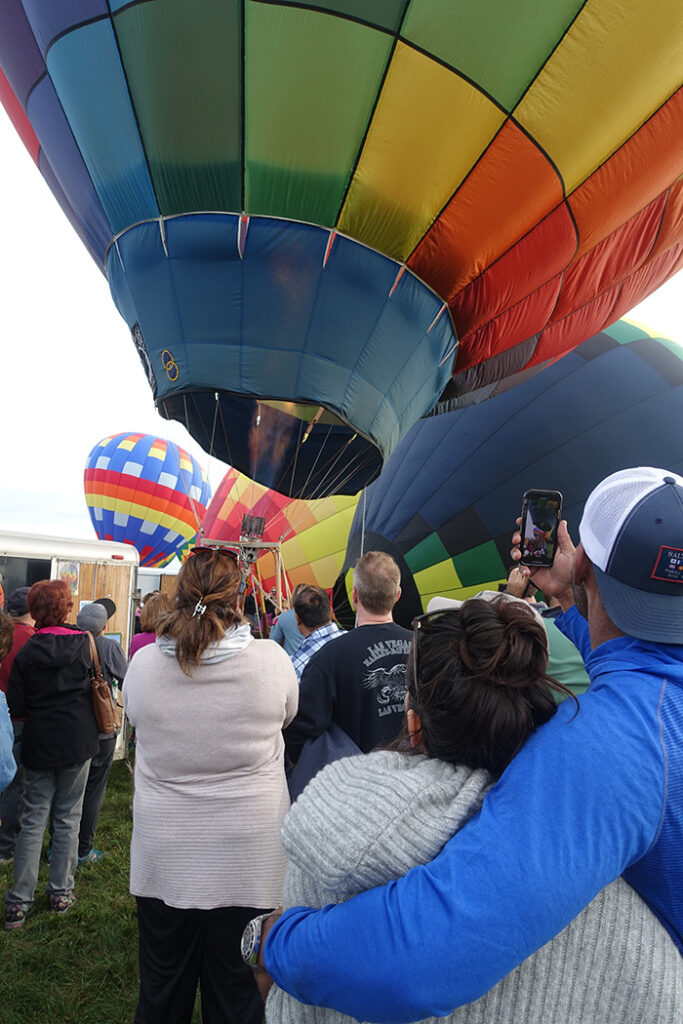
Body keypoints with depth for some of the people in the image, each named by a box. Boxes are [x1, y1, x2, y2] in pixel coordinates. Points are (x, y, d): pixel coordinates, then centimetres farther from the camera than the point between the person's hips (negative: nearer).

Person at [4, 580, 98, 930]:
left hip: (39, 746, 0)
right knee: (67, 818, 11)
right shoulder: (83, 645, -9)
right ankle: (61, 893, 19)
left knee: (32, 821, 10)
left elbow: (14, 709, -7)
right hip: (78, 743, 0)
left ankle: (19, 901, 12)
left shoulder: (26, 653, -9)